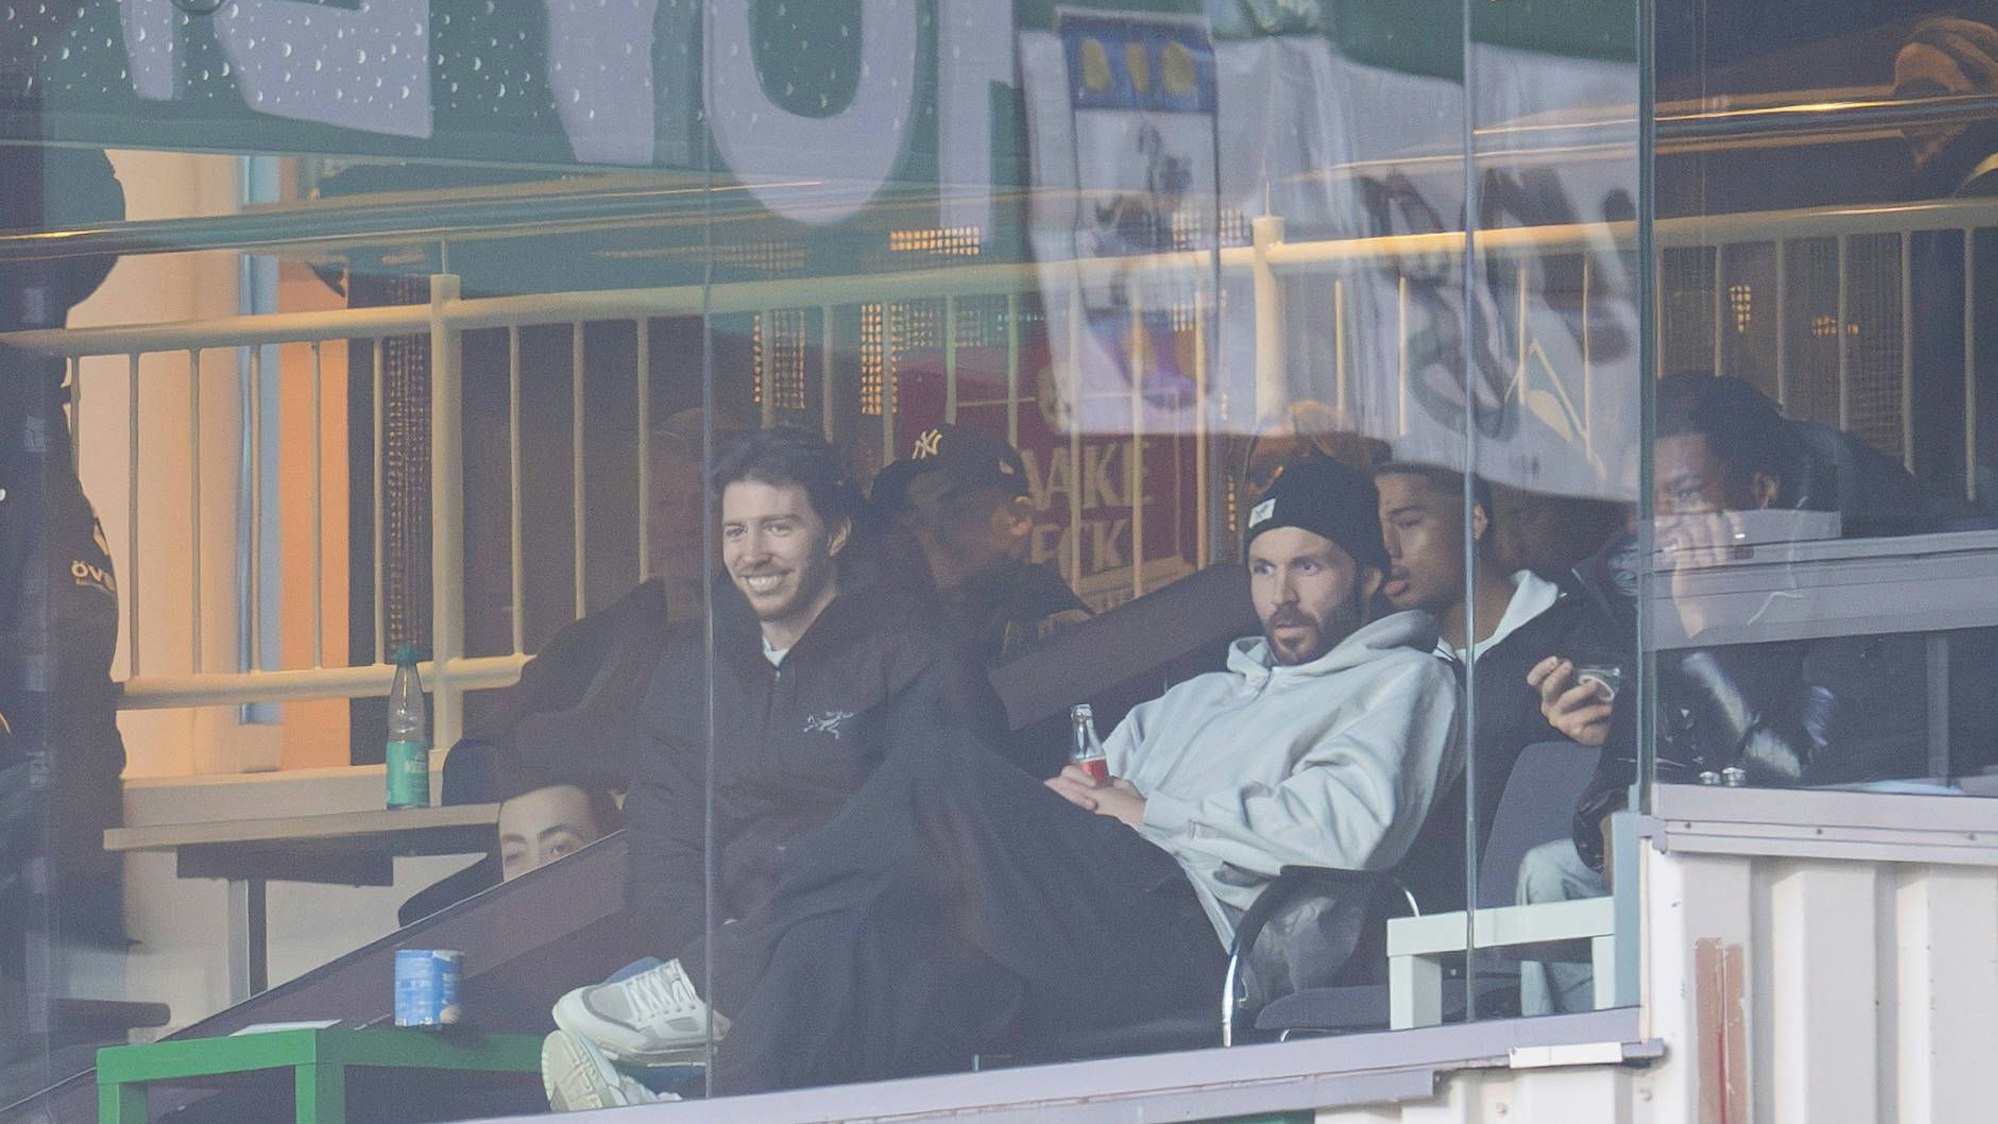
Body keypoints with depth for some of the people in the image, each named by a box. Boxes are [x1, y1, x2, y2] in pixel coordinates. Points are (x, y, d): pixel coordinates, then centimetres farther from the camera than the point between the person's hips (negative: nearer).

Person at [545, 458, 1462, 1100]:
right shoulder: (1198, 698, 39)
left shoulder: (1400, 682, 14)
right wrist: (1088, 799, 3)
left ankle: (723, 980, -19)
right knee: (856, 944, -21)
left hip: (1192, 940, -7)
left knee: (948, 779, -24)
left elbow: (1347, 826, -6)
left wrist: (1151, 812, -2)